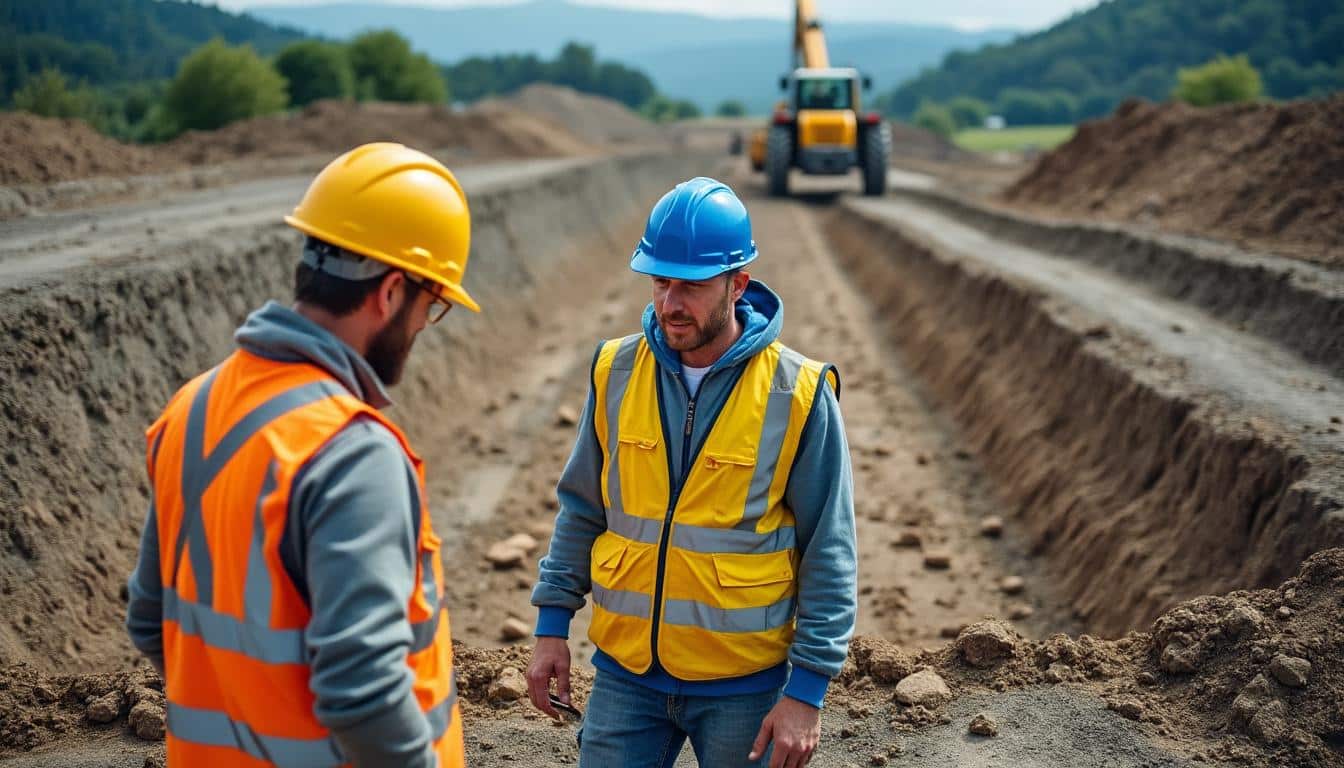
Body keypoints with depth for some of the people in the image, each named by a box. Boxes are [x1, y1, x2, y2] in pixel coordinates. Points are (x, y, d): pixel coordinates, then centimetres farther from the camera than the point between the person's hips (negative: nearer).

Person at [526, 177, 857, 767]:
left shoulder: (796, 394, -12)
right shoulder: (616, 372, -2)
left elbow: (828, 555, -8)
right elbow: (581, 509, 9)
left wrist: (807, 690, -10)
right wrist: (553, 624, 6)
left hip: (745, 684, -2)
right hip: (626, 672, 3)